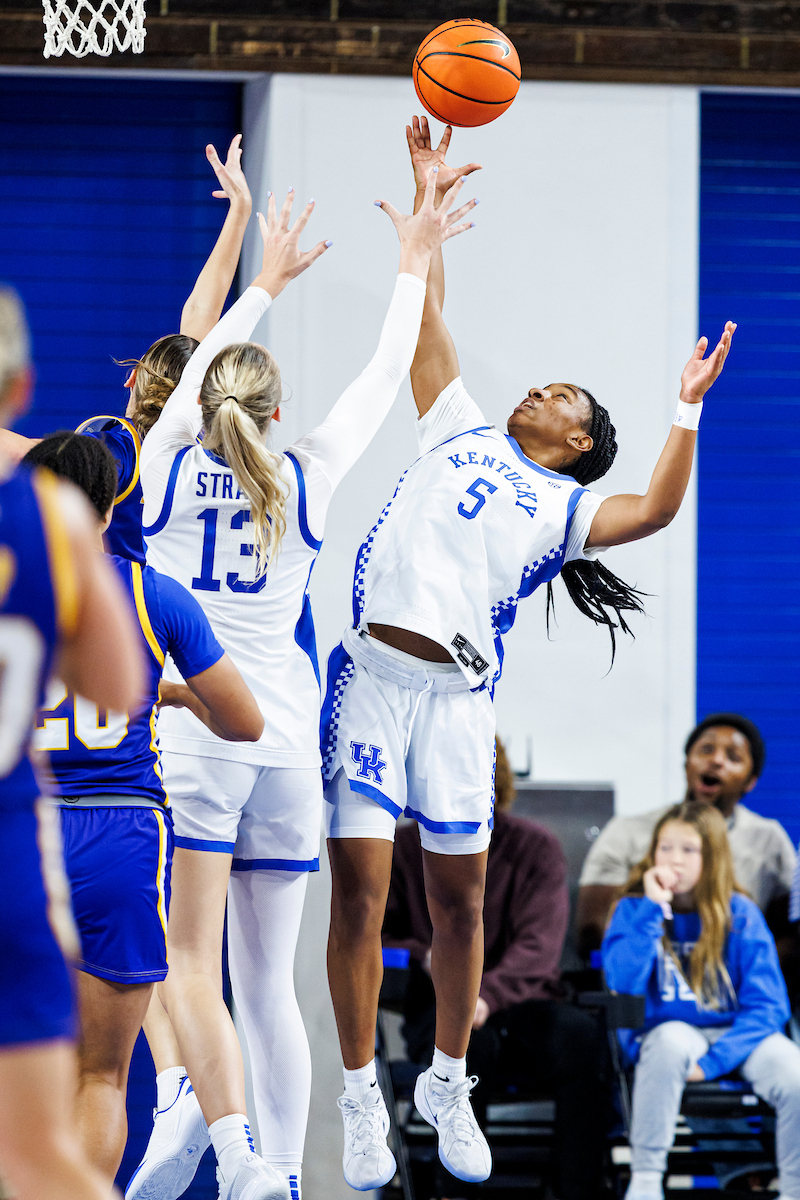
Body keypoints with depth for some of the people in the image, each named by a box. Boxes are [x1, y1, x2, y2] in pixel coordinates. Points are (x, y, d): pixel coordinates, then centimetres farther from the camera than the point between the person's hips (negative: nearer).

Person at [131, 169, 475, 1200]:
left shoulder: (166, 466, 6)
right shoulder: (305, 483, 9)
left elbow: (201, 363, 25)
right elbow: (383, 381, 21)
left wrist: (266, 284, 39)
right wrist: (413, 268, 33)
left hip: (190, 733, -3)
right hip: (287, 741, 3)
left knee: (184, 965, -12)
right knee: (268, 984, 8)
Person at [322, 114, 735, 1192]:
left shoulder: (565, 509, 14)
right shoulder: (461, 432, 21)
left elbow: (657, 509, -5)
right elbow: (425, 318, 22)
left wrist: (688, 412, -11)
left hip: (456, 690, 0)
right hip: (370, 668, 0)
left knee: (459, 898, 3)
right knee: (361, 889, -5)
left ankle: (449, 1084, 21)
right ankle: (362, 1098, 4)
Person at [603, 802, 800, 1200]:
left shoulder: (740, 914, 0)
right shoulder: (634, 910, 1)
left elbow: (767, 1006, -6)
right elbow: (623, 983, -16)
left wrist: (712, 1062, -19)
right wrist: (653, 910, -18)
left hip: (736, 1033, 1)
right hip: (666, 1030, -1)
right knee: (671, 1040, -38)